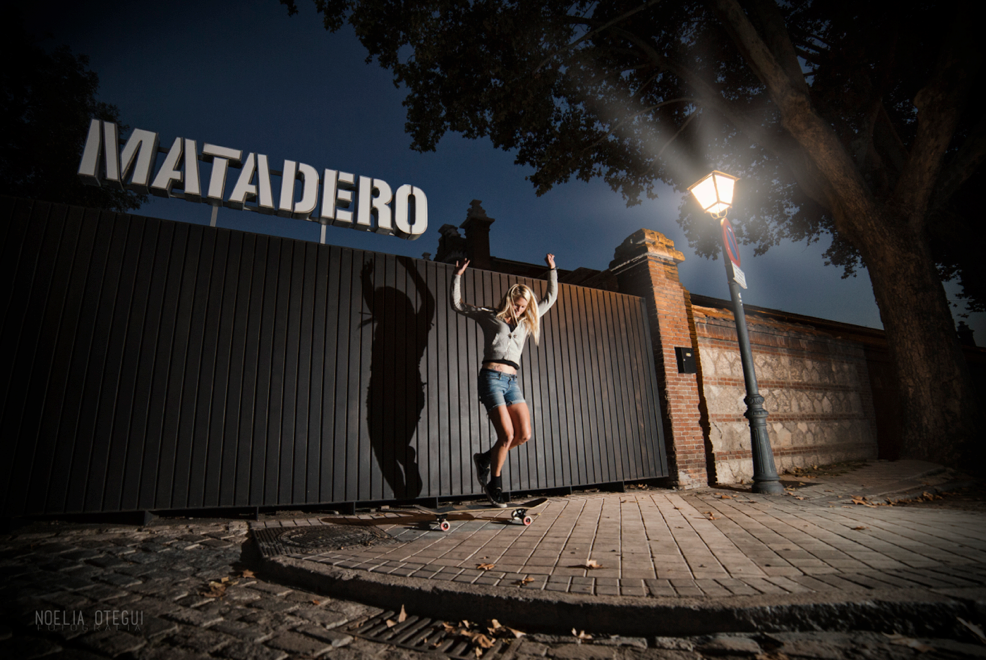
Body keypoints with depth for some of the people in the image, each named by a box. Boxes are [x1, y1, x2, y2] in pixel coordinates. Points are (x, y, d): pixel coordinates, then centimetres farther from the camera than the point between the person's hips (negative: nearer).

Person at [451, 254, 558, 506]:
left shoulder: (527, 322, 21)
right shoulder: (489, 316, 10)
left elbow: (550, 298, 29)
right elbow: (457, 304, 13)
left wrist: (552, 269, 28)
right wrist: (458, 275, 6)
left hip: (512, 381, 6)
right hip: (491, 378, -5)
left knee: (524, 434, -6)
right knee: (507, 434, -13)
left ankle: (485, 459, 18)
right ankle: (494, 484, 8)